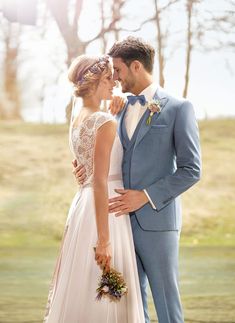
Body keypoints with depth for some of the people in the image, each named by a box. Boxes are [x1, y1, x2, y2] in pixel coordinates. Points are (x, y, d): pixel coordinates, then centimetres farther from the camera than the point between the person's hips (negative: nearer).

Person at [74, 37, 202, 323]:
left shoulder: (178, 109, -4)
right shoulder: (120, 110, 15)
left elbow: (191, 170, -8)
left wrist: (146, 197, -15)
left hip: (157, 220, -6)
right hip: (122, 220, 6)